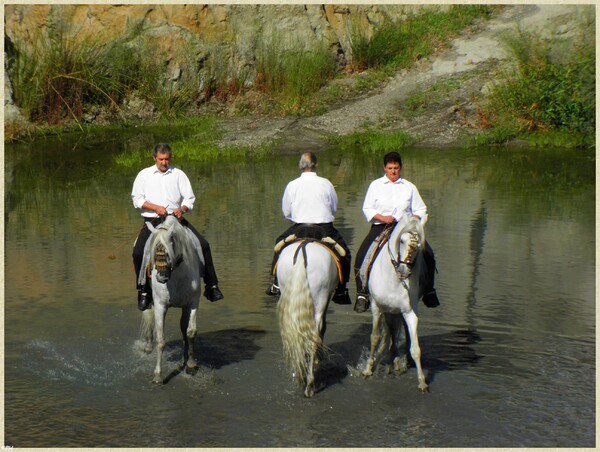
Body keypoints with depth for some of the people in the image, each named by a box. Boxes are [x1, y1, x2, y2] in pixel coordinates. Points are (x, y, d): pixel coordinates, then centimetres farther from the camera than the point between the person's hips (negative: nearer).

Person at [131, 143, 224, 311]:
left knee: (203, 245, -12)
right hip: (152, 221, -1)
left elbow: (189, 198, 8)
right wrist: (156, 207, -13)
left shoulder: (178, 174, 12)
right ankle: (144, 291, -9)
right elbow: (137, 199, 2)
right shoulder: (144, 175, 9)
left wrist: (182, 208, -15)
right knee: (138, 252, -24)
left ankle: (211, 286, -2)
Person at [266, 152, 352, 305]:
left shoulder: (292, 185, -2)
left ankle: (276, 284, 26)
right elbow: (334, 207, 10)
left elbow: (286, 212, 8)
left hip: (299, 229, 1)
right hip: (325, 229, -1)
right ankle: (340, 291, 13)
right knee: (344, 252, 18)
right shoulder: (326, 183, -3)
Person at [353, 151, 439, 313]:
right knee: (361, 257, -21)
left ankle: (429, 292, -2)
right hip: (380, 227, -1)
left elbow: (420, 210, 14)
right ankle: (362, 294, -12)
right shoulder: (376, 185, 8)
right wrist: (382, 217, -13)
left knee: (428, 254, -17)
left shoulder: (409, 187, 12)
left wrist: (415, 218, -9)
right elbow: (367, 209, 4)